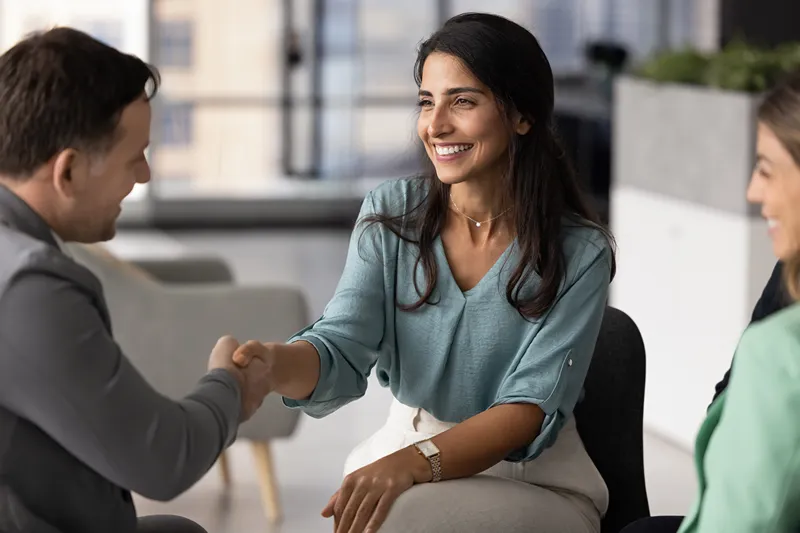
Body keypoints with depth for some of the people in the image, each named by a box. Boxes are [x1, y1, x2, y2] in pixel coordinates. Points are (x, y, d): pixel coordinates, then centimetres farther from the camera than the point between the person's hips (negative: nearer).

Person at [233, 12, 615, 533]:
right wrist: (276, 363, -34)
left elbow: (531, 408, -16)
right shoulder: (390, 214, 0)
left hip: (536, 483, -2)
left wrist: (414, 463, -32)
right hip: (401, 460, 2)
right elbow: (340, 354, -10)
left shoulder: (578, 253, -9)